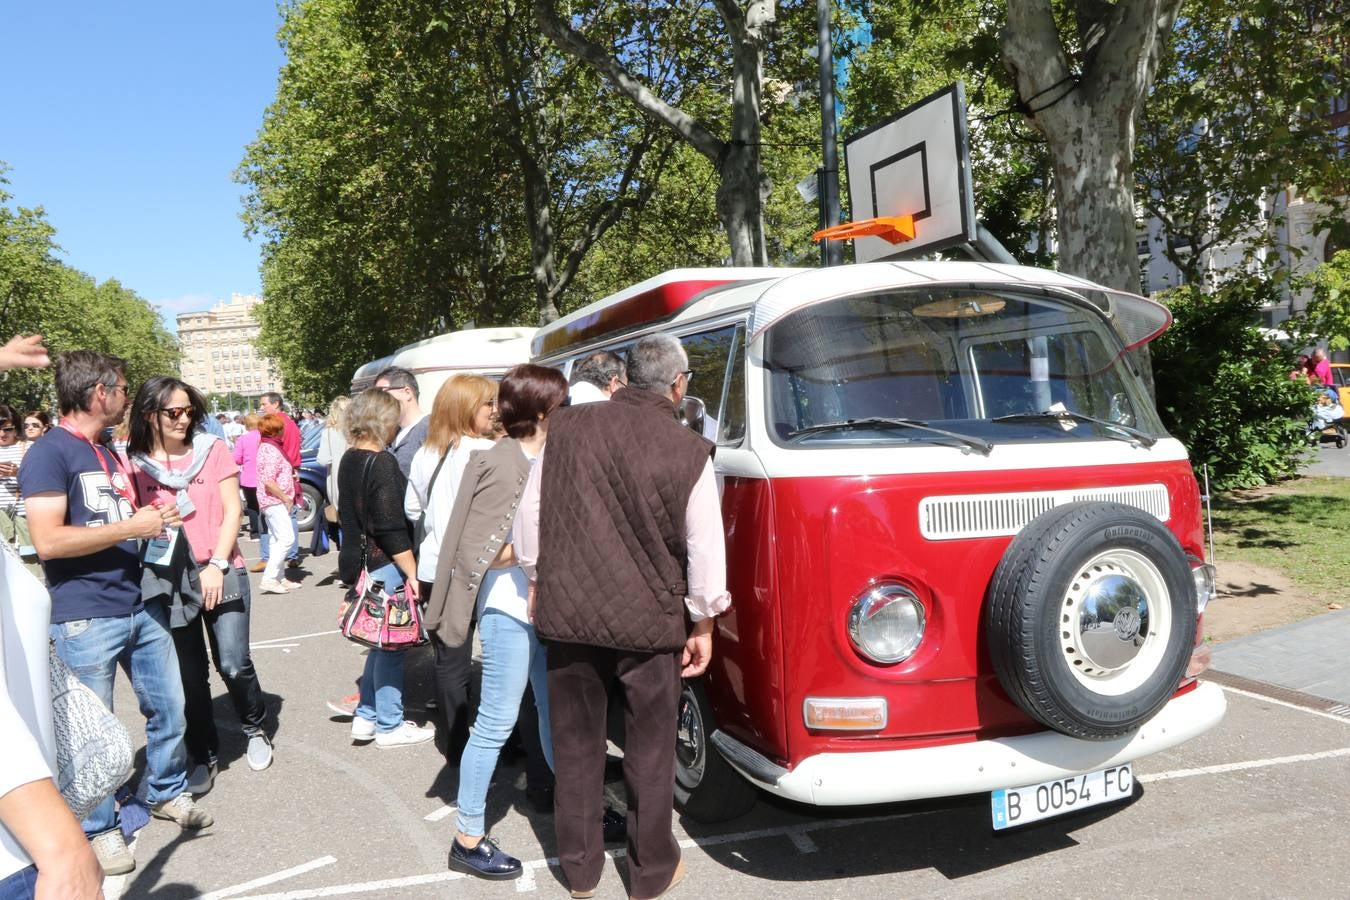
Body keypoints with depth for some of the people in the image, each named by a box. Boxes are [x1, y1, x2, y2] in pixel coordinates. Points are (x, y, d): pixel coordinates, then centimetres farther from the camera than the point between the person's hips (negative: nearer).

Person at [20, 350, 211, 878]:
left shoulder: (108, 454, 15)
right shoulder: (48, 454, -13)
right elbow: (48, 542, -22)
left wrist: (153, 519, 11)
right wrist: (131, 526, -19)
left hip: (141, 607, 8)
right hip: (85, 618, -8)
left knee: (169, 706, 15)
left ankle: (167, 792, 35)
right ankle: (98, 829, 23)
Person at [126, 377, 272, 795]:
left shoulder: (213, 450, 1)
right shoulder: (135, 465, 0)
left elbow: (232, 511, -1)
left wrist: (217, 565, -9)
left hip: (221, 572, -1)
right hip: (169, 581, 1)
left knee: (233, 664, -5)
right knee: (190, 676, 8)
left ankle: (255, 729, 22)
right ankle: (203, 756, 25)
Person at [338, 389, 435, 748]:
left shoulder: (349, 459, 9)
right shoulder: (382, 463, -18)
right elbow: (391, 527, -21)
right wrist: (412, 573, -17)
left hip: (356, 558, 9)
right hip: (383, 564, -9)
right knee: (390, 644, 3)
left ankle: (366, 717, 25)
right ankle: (389, 726, 13)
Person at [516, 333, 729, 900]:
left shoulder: (568, 427, -2)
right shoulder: (688, 451, -11)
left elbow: (529, 516, 4)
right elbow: (705, 548, -7)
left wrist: (538, 582, 18)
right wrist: (704, 624, 5)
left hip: (566, 614, 3)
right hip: (648, 620, -2)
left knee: (575, 743, 17)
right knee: (649, 750, 14)